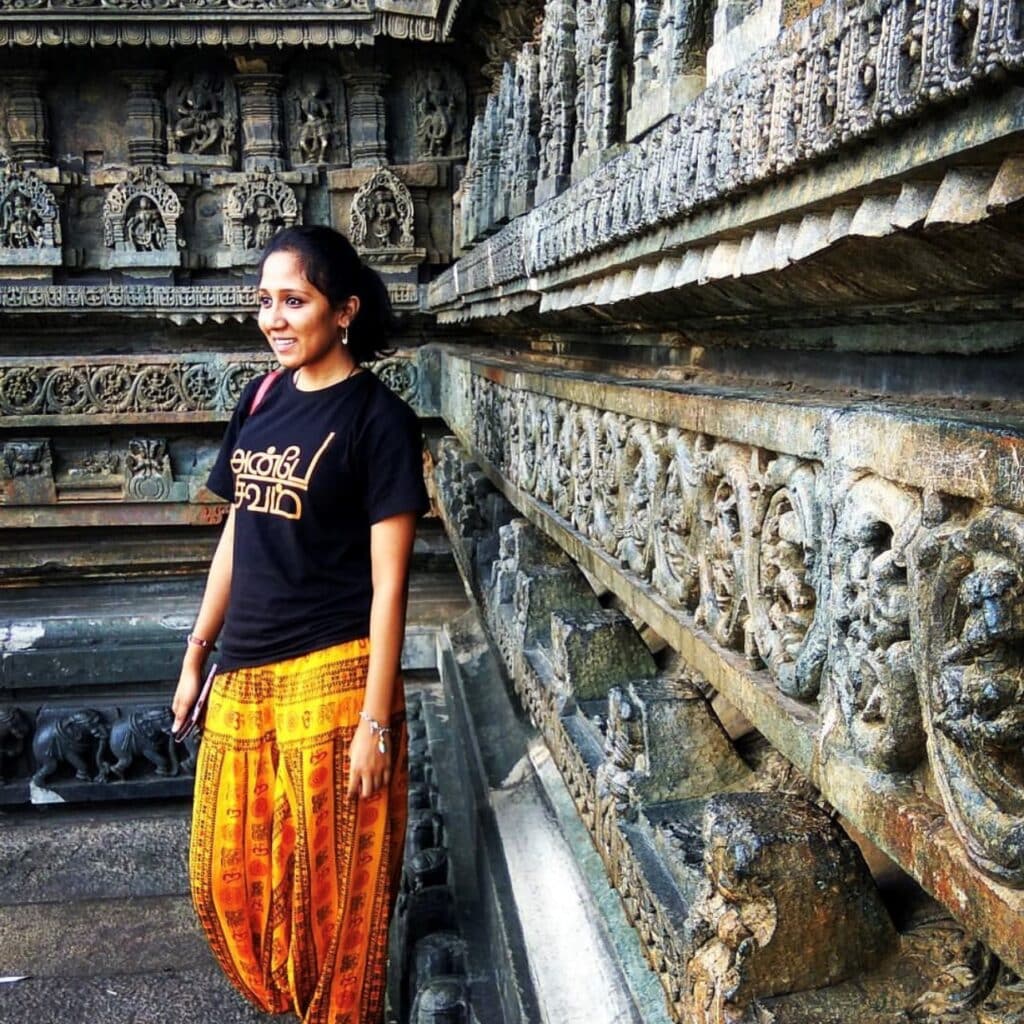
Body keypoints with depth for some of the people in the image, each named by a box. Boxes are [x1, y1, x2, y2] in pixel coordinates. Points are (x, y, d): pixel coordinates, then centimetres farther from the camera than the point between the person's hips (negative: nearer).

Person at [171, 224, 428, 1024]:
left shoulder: (378, 418, -11)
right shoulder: (263, 399, 8)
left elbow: (389, 581, -13)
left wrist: (375, 719, -15)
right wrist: (198, 653, 15)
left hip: (330, 679, -7)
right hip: (245, 676, 7)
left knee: (330, 886, 8)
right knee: (227, 874, 17)